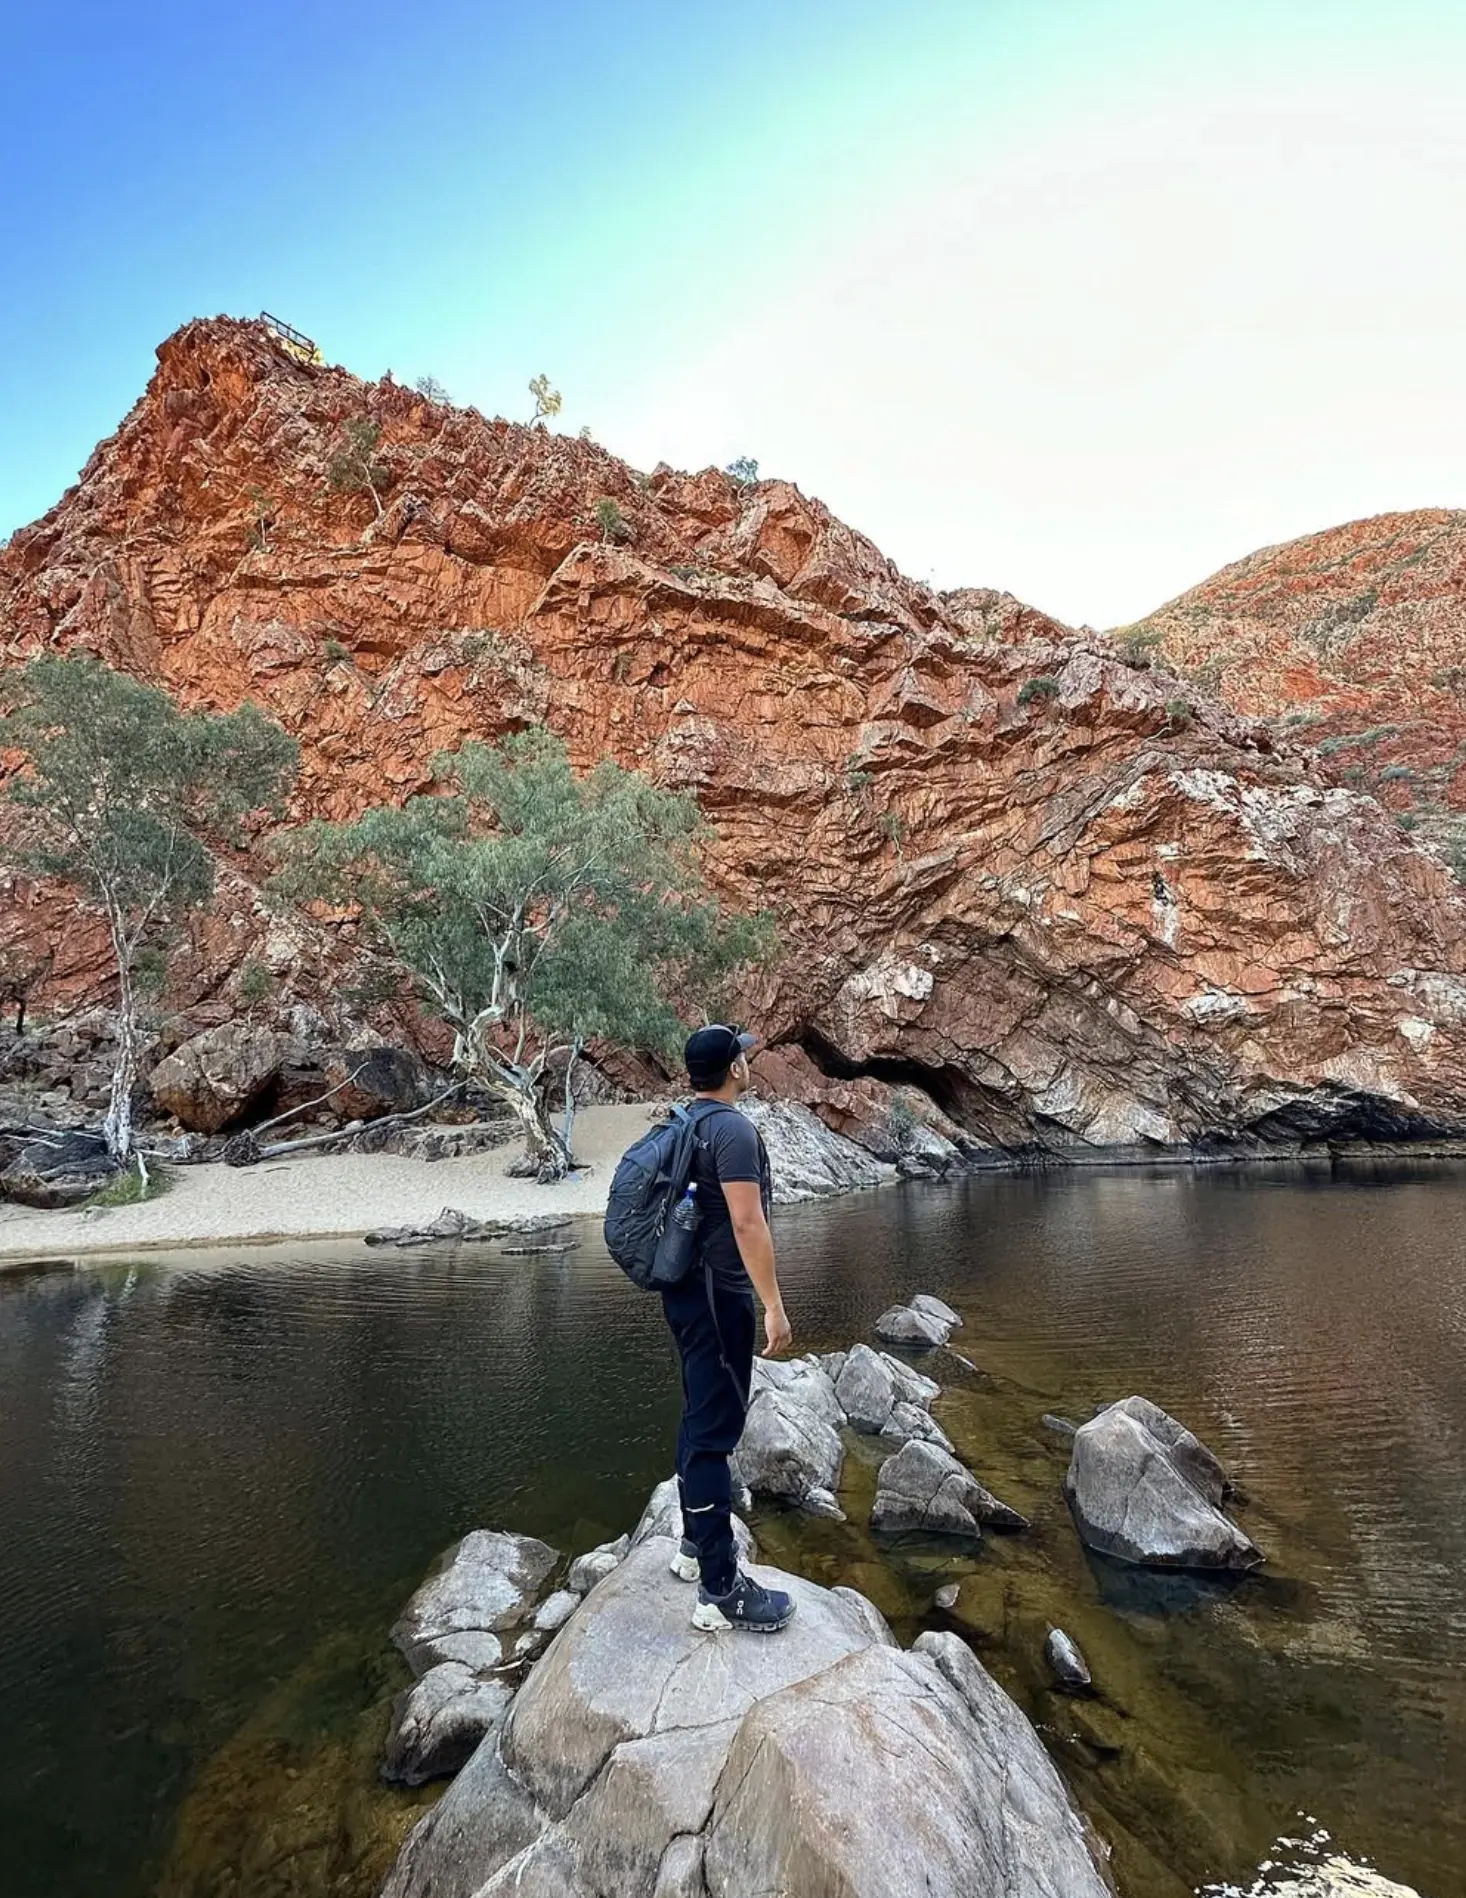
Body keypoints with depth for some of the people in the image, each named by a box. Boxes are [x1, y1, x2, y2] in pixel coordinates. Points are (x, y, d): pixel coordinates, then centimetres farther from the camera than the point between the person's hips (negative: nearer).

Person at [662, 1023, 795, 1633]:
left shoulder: (682, 1124, 10)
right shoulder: (733, 1128, -19)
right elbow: (747, 1223, -24)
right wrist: (773, 1306, -19)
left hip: (686, 1290, 10)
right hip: (718, 1297, -9)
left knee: (700, 1419, 20)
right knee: (715, 1432, -4)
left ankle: (696, 1543, 33)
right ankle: (721, 1589, 5)